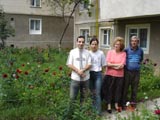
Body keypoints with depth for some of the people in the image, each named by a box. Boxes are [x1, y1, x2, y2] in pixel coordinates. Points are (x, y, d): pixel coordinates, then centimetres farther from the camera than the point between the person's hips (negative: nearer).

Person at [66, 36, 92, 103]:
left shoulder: (87, 52, 3)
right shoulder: (72, 52, 2)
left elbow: (89, 64, -2)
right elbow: (69, 64, -3)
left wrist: (82, 70, -19)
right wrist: (78, 71, -15)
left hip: (85, 78, 1)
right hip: (75, 78, -1)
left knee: (83, 97, 13)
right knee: (72, 97, -1)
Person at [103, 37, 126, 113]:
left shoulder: (123, 53, -3)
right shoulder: (110, 52, 0)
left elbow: (122, 65, -11)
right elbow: (107, 64, -8)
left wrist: (112, 65, -11)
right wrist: (117, 65, -12)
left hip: (119, 75, 0)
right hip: (110, 75, 0)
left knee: (118, 90, 11)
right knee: (109, 90, 6)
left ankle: (116, 104, 29)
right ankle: (109, 105, 19)